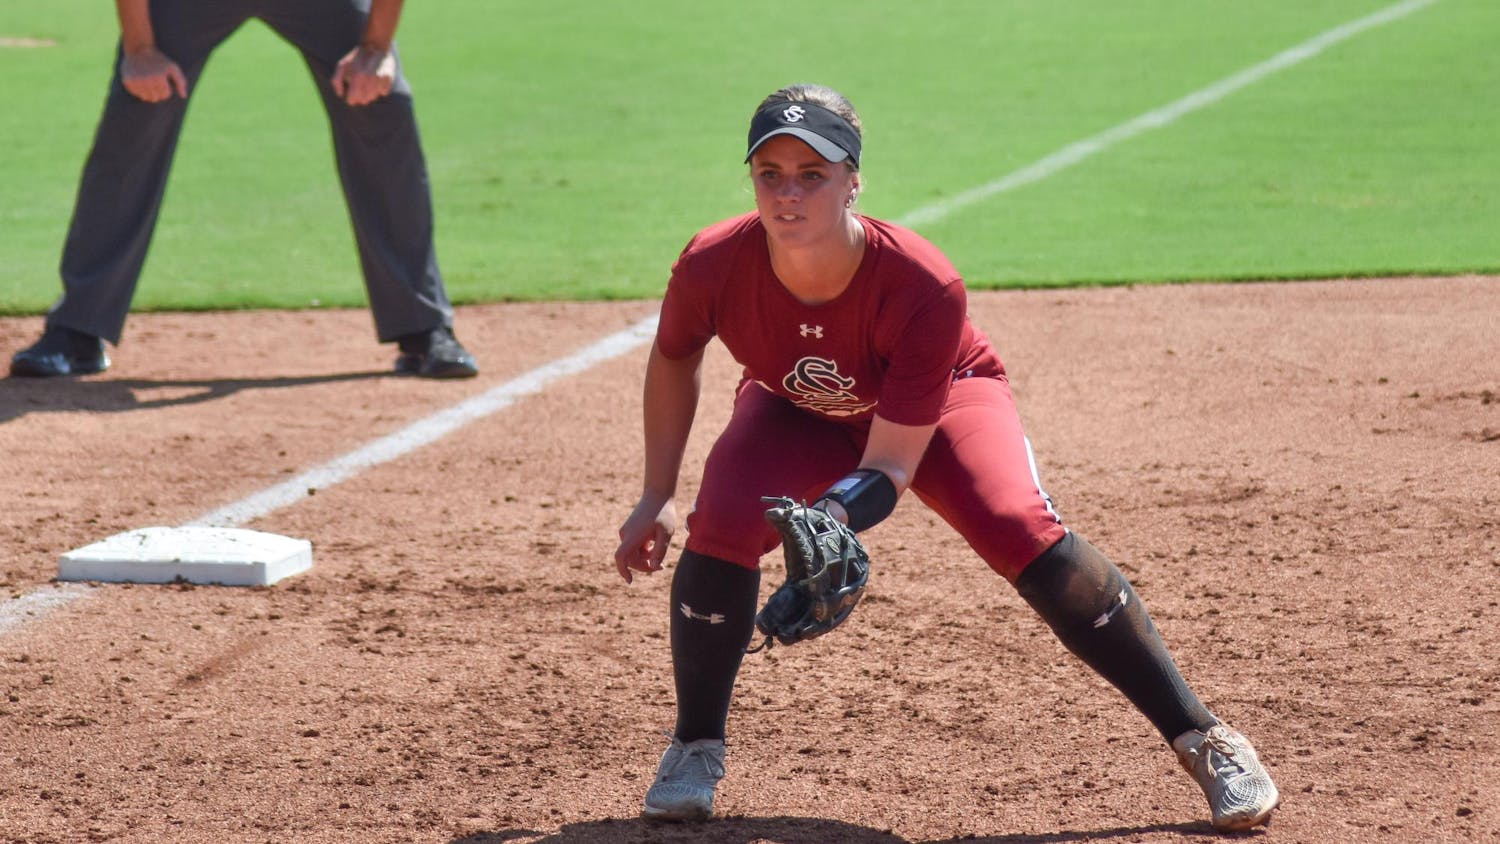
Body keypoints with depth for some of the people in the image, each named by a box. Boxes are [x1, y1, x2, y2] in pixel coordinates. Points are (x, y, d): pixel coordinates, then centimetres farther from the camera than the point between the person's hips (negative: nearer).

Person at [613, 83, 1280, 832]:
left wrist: (828, 522, -52)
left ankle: (1202, 739, -19)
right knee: (722, 523, -27)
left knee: (1024, 533, -28)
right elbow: (674, 357, -6)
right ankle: (695, 747, -2)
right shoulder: (714, 266, -32)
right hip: (796, 415, 2)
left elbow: (890, 465, -32)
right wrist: (657, 498, -6)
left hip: (943, 401, -2)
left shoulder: (923, 286, -38)